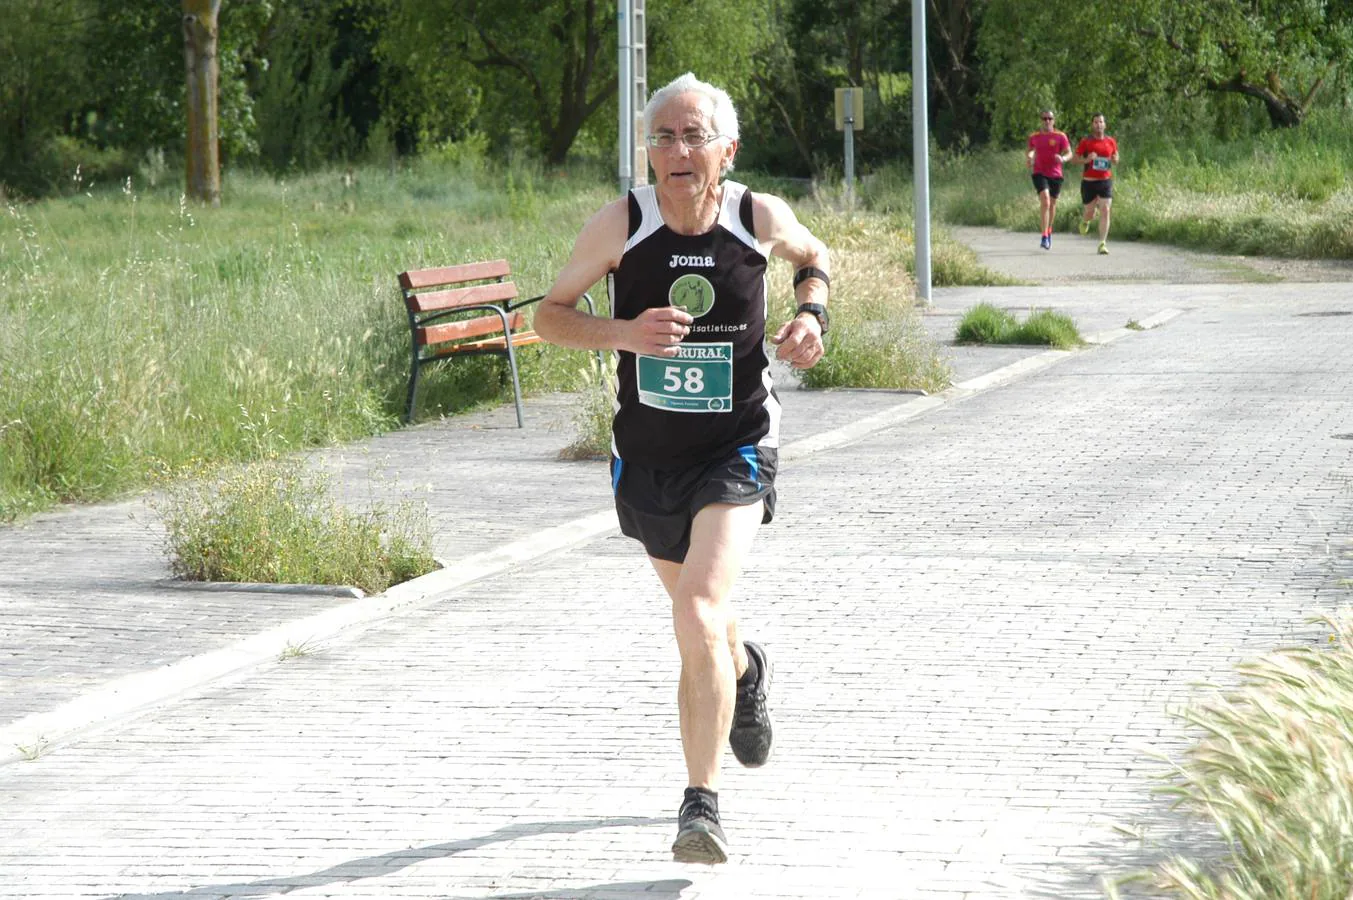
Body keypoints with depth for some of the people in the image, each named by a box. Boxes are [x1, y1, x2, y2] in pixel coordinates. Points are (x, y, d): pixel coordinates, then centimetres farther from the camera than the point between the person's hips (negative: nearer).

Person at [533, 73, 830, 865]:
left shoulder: (760, 218, -10)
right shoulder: (620, 224, -13)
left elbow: (814, 257, 14)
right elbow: (550, 314, -4)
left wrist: (811, 313, -7)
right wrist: (623, 333, -23)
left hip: (736, 450, -3)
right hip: (647, 454, 3)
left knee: (700, 614, -23)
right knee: (697, 616, 22)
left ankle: (703, 804, -19)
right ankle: (745, 674, 60)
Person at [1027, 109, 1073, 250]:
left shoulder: (1060, 136, -1)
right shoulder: (1034, 136, 4)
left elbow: (1069, 153, -1)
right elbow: (1031, 150, 22)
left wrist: (1063, 158, -24)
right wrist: (1029, 157, -1)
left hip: (1056, 175, 1)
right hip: (1040, 174, -1)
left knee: (1052, 204, 15)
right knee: (1045, 201, -20)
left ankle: (1049, 232, 40)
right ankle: (1044, 237, -25)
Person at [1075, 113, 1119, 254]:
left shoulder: (1111, 142, 6)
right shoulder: (1085, 142, -2)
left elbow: (1116, 160, 17)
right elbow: (1076, 159, 1)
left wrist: (1114, 160, -7)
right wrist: (1086, 160, -19)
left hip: (1105, 181, 1)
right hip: (1089, 182, -1)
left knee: (1105, 211, -12)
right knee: (1090, 213, 8)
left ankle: (1102, 243, -9)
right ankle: (1085, 220, 47)